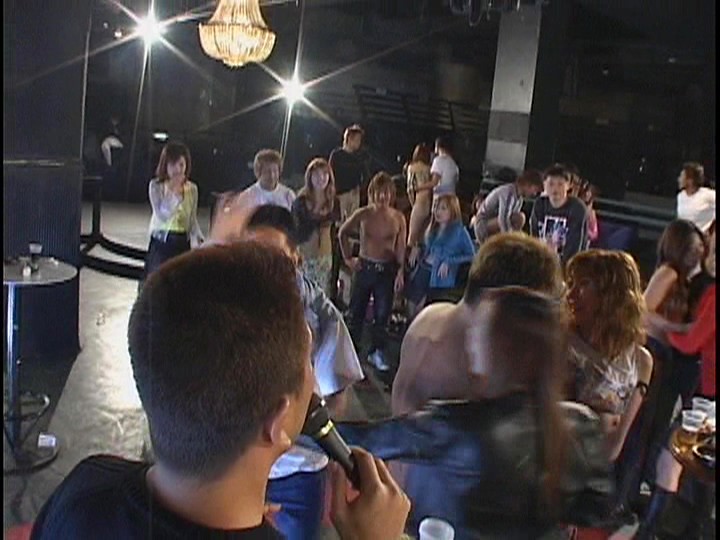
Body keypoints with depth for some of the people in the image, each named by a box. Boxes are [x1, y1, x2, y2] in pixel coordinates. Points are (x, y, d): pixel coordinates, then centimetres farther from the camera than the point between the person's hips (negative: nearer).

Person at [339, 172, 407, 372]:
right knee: (357, 311, 9)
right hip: (364, 267, 0)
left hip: (387, 269, 0)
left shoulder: (398, 218, -3)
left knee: (382, 313, 5)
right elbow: (342, 233, 8)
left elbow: (401, 248, 0)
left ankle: (377, 352, 19)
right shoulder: (363, 215, -4)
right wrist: (347, 258, 5)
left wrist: (400, 271, -6)